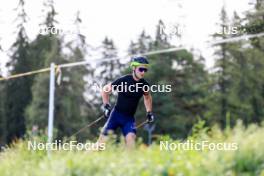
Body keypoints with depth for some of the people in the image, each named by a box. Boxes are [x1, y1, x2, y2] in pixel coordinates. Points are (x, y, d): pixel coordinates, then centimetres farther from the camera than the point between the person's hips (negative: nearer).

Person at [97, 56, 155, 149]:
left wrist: (149, 112, 14)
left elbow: (147, 97, 21)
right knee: (104, 138, -6)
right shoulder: (123, 80, -14)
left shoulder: (144, 85, -2)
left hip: (129, 118, 3)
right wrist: (106, 106, -9)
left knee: (131, 137, -22)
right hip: (116, 114, -3)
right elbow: (105, 90, -2)